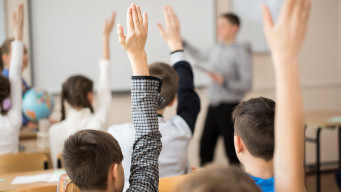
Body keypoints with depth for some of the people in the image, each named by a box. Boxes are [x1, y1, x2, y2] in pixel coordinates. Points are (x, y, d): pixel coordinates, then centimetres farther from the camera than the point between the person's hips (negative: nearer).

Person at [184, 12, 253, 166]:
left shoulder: (241, 52, -10)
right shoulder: (216, 49, 10)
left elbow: (247, 84, -13)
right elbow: (199, 56, 33)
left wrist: (224, 81, -25)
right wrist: (182, 43, 29)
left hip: (229, 106, -7)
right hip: (213, 105, 7)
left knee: (231, 149, -2)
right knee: (205, 146, 8)